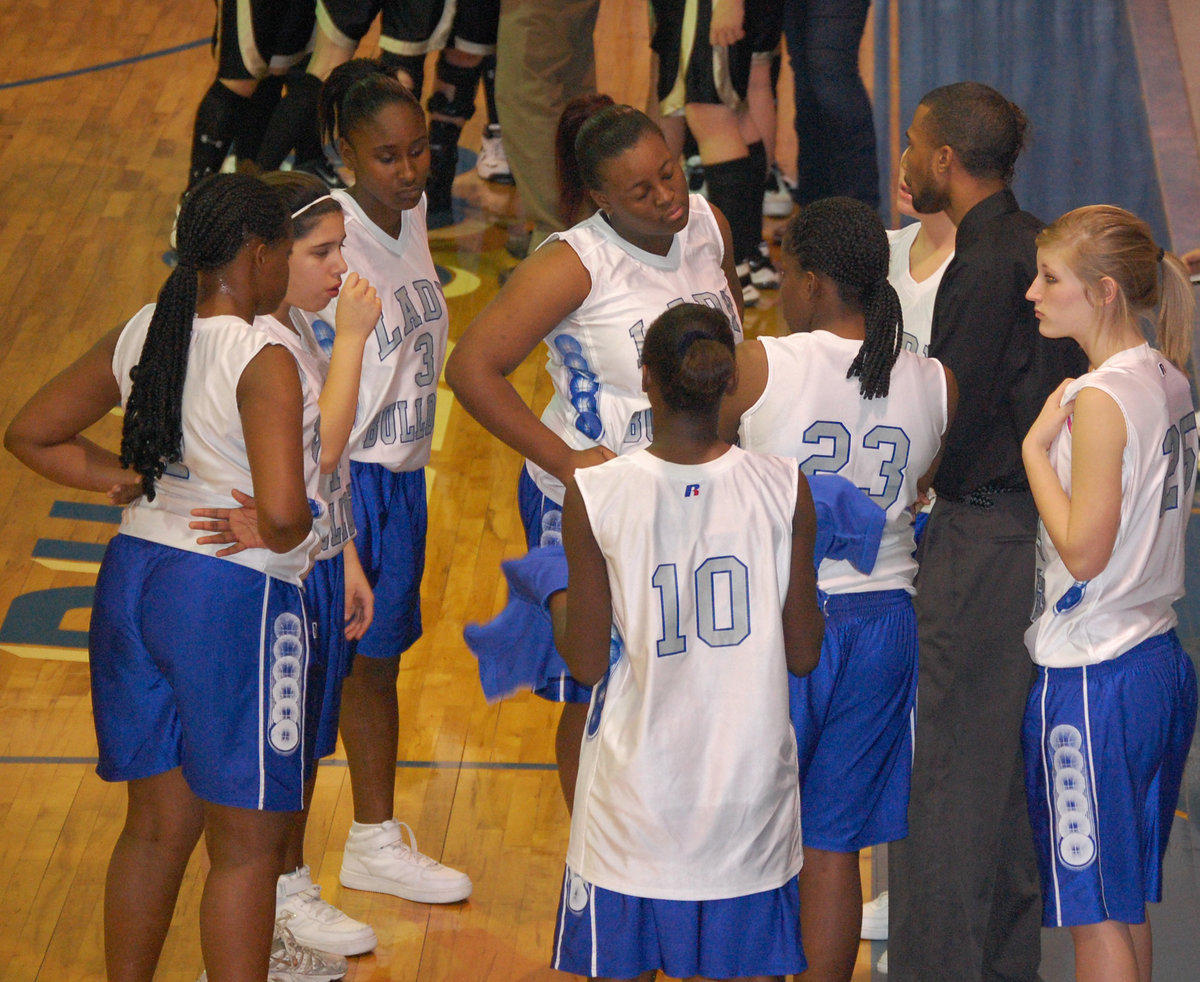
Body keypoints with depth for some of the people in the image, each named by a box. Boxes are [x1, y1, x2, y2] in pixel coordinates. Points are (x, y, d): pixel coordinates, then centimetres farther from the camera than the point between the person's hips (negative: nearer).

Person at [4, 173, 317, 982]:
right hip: (234, 598, -7)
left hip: (134, 579, 8)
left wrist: (130, 482, 8)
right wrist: (285, 542, -9)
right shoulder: (263, 361, -19)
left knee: (156, 826, 19)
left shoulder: (141, 336, 3)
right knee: (246, 845, 5)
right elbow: (283, 512, -30)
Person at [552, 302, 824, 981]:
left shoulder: (595, 497, -13)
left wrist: (559, 621, 13)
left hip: (637, 792, -1)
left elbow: (588, 663, -7)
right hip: (751, 787, 1)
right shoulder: (785, 489, -9)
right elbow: (803, 656, -2)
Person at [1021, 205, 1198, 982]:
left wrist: (1035, 447, -11)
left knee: (1093, 909, 0)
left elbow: (1084, 550, -20)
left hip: (1092, 676, -9)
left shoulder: (1100, 400, -18)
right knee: (1127, 903, 17)